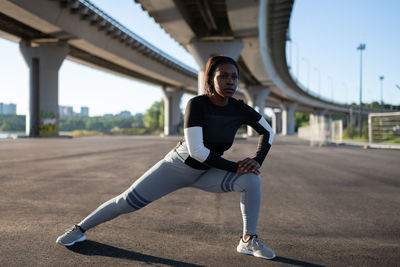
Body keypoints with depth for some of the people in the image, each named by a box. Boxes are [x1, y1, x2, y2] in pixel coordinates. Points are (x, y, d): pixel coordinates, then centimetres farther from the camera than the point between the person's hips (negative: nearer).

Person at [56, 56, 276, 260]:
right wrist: (234, 167, -28)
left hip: (206, 173, 3)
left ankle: (249, 240, -4)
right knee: (128, 201, -6)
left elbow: (267, 131, 2)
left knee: (252, 180, -19)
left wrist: (258, 160, -14)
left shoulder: (240, 109, -15)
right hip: (177, 166, -3)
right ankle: (80, 229, 17)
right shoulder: (197, 104, -28)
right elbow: (196, 150, -35)